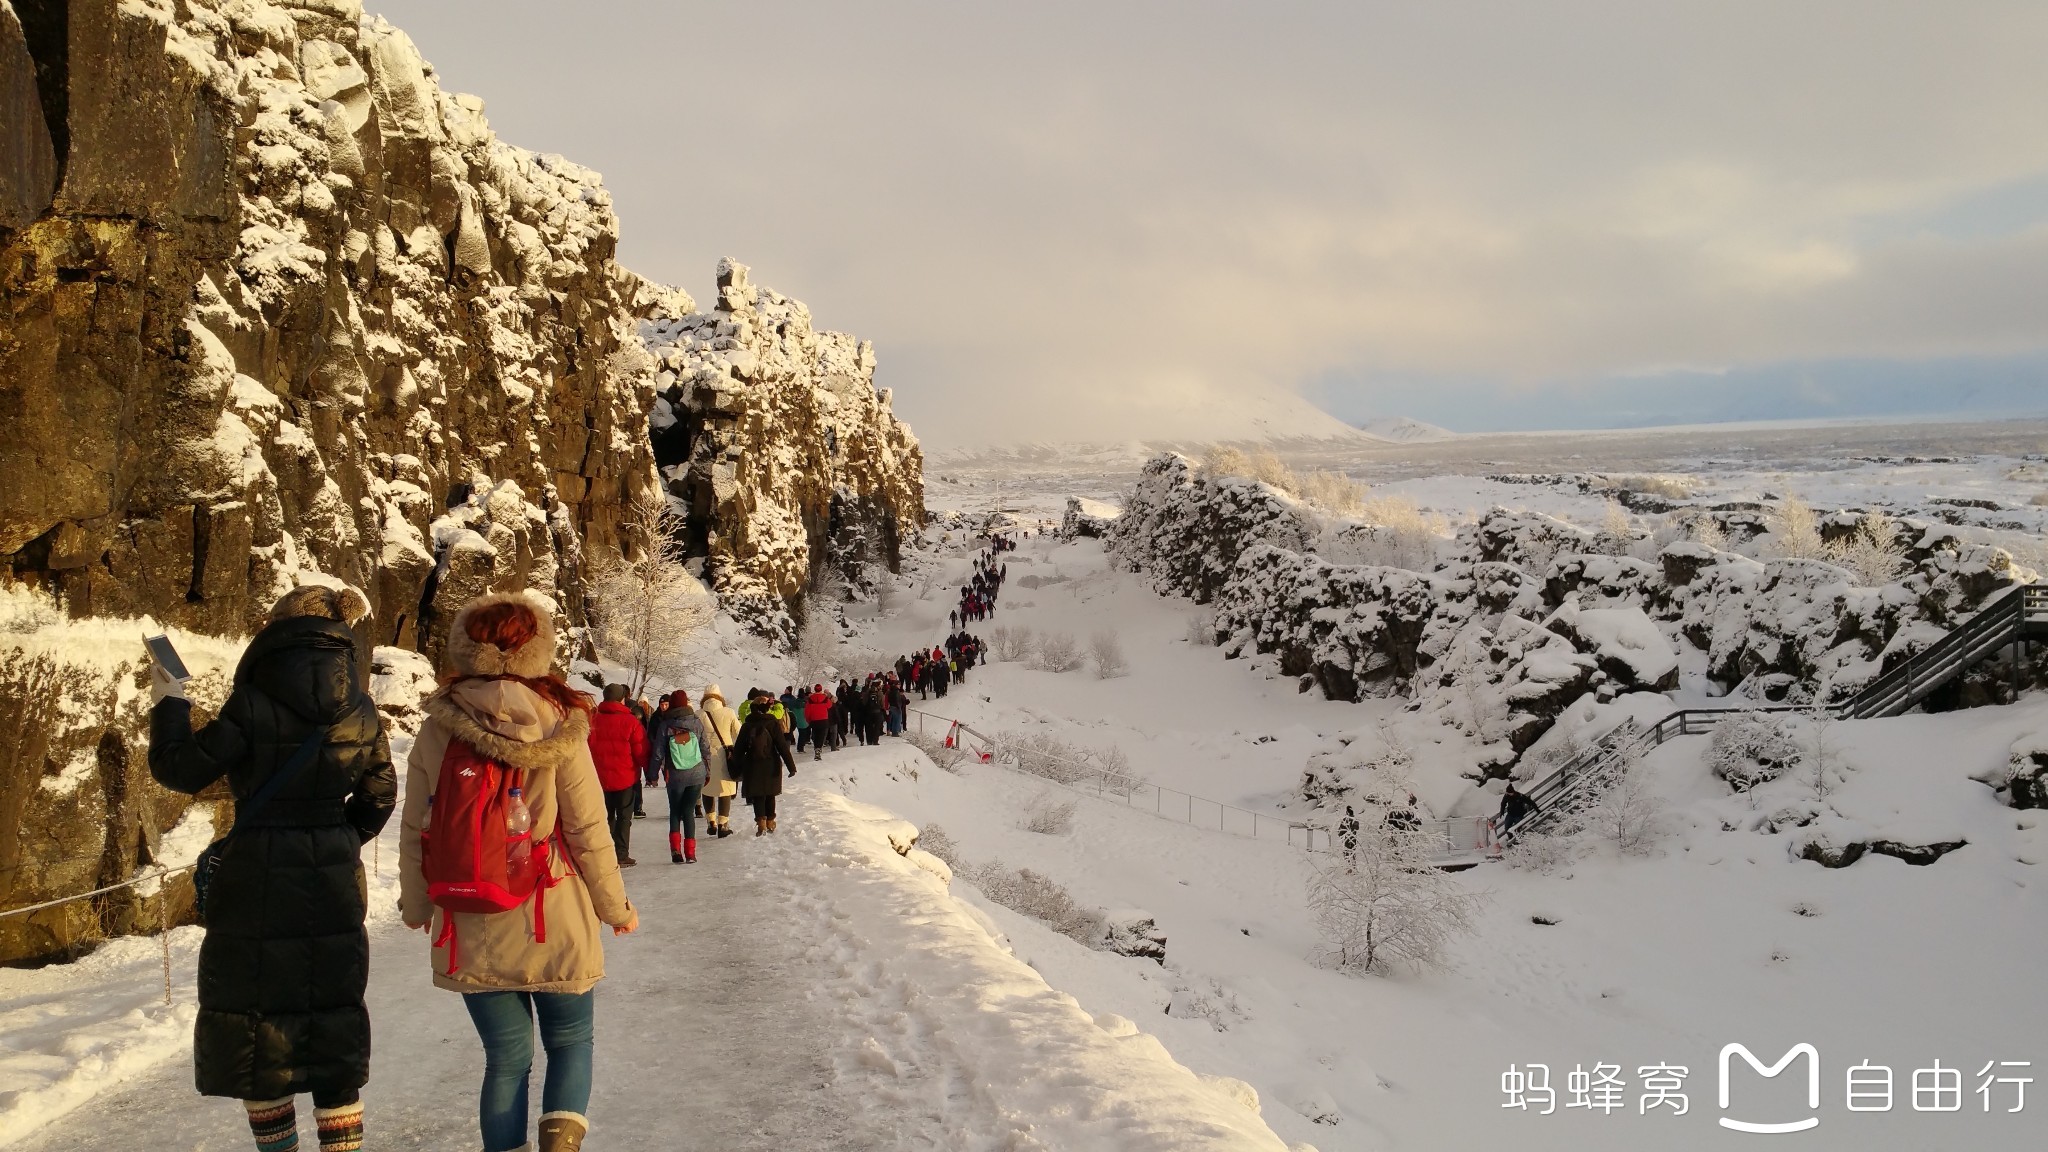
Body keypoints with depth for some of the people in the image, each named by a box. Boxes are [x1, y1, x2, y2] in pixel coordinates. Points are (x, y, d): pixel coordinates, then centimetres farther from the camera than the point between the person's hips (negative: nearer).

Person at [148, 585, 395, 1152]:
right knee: (334, 1025, 13)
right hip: (335, 891, 4)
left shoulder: (255, 703, -13)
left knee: (253, 1024, 11)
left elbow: (179, 770, -6)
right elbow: (380, 796, 9)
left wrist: (169, 706, 10)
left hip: (258, 888, -4)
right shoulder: (361, 710, 1)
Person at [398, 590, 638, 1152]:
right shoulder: (558, 724, -11)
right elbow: (588, 831, -8)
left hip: (472, 931, 2)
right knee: (571, 1041, 17)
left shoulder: (436, 731, -5)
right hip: (555, 924, -2)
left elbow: (416, 831, 1)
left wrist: (415, 906, 17)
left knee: (506, 1057, 15)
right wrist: (615, 907, 5)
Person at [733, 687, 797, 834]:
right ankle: (770, 822, 20)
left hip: (752, 765, 0)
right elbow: (783, 746, -8)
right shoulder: (773, 723, -6)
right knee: (770, 794, 14)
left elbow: (739, 748, 3)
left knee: (757, 795, 2)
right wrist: (791, 765, -6)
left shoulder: (747, 725, 1)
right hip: (771, 765, 0)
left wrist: (736, 767, 10)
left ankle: (761, 821, -14)